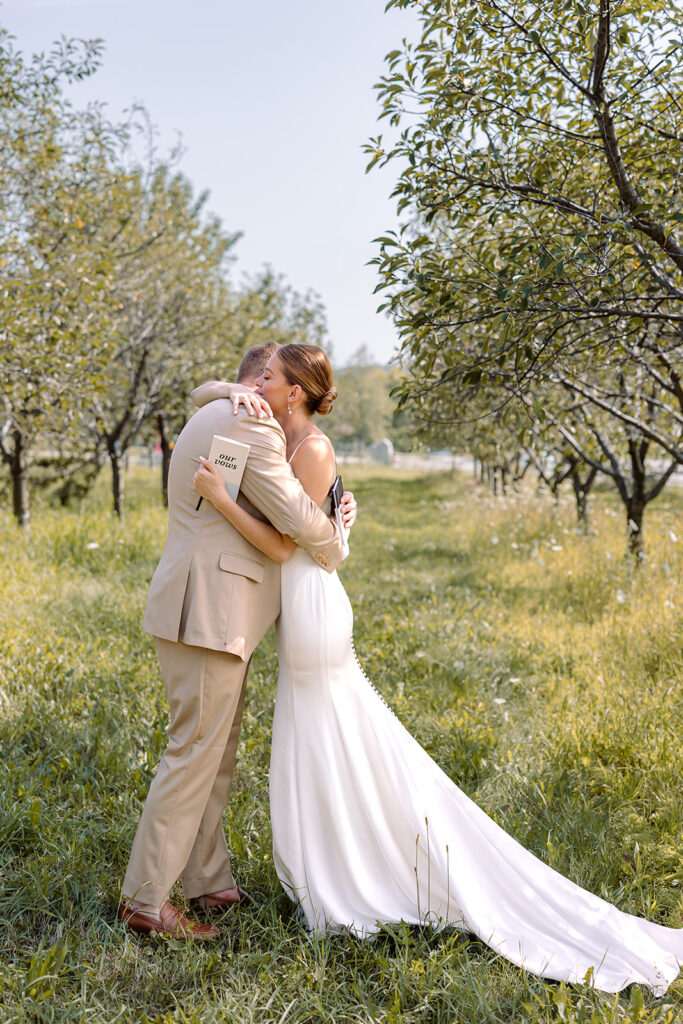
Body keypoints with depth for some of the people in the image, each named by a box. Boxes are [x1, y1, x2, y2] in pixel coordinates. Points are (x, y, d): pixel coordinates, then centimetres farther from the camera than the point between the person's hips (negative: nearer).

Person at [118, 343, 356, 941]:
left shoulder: (211, 418, 20)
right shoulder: (249, 424, -13)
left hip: (209, 612, 11)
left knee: (217, 752, 15)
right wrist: (334, 549, 4)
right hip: (210, 615, -11)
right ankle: (145, 900, 4)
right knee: (195, 753, -5)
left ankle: (211, 883, 24)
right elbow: (296, 517, -18)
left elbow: (264, 512, 24)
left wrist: (333, 512, 9)